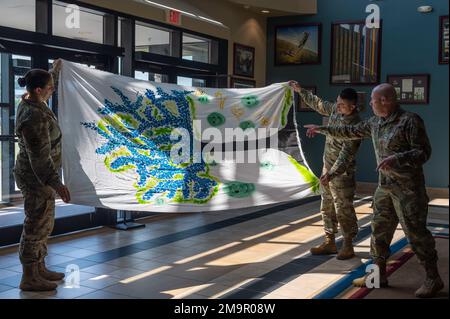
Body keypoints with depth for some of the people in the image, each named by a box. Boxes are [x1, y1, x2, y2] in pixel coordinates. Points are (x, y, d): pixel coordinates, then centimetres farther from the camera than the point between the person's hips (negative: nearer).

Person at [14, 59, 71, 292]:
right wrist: (56, 183, -30)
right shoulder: (33, 117, -26)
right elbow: (39, 156, -28)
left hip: (39, 176, 10)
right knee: (37, 224, -2)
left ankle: (39, 268, 29)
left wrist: (56, 69, 41)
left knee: (43, 224, 17)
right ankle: (29, 278, 9)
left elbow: (48, 85, 28)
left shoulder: (31, 101, 3)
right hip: (35, 177, -10)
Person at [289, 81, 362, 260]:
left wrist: (332, 174, -36)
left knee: (343, 209, 0)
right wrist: (301, 91, 21)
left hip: (342, 173, -8)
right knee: (327, 207, 14)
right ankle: (329, 242, 24)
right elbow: (318, 104, 20)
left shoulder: (354, 125, -23)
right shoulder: (336, 109, 0)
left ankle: (348, 246, 12)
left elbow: (346, 154, -29)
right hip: (328, 168, 8)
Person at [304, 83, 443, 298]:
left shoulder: (410, 121, -14)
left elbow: (424, 152, -15)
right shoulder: (375, 123, 10)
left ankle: (433, 279, 8)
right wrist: (321, 129, 24)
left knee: (415, 232, -4)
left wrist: (397, 158, -29)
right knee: (379, 230, 10)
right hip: (385, 186, 8)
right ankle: (378, 274, 21)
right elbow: (350, 132, 21)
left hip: (407, 188, -8)